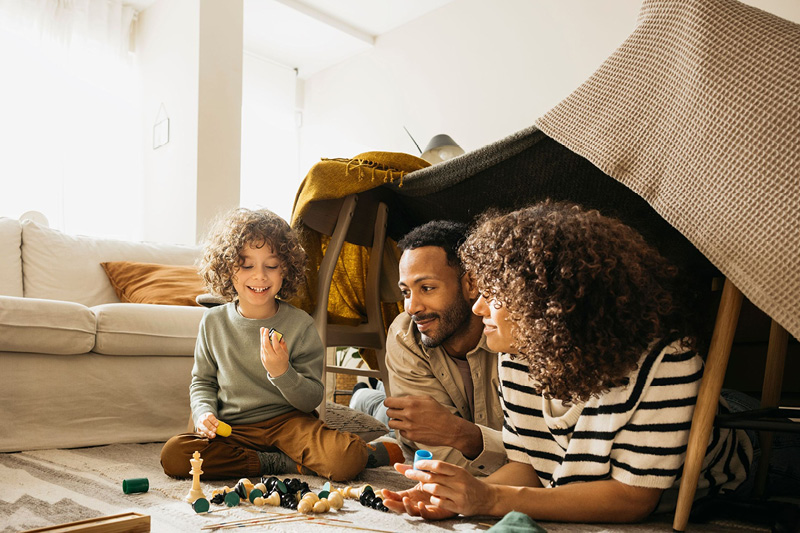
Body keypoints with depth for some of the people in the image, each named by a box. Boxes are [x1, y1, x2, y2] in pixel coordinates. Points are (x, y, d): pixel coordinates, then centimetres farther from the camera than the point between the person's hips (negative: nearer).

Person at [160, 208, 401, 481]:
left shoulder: (300, 324, -6)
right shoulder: (213, 322, 2)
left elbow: (312, 399, -6)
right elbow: (202, 381, 15)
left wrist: (283, 372, -24)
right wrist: (205, 413, -6)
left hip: (288, 420, -3)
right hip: (233, 428, 4)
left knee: (346, 460, -31)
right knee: (173, 454, -26)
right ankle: (283, 463, -15)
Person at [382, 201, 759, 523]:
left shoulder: (664, 361, -30)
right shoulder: (517, 355, -12)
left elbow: (633, 496, -27)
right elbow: (528, 464, -5)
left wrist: (491, 500, -36)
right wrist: (462, 497, -26)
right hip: (584, 513, 4)